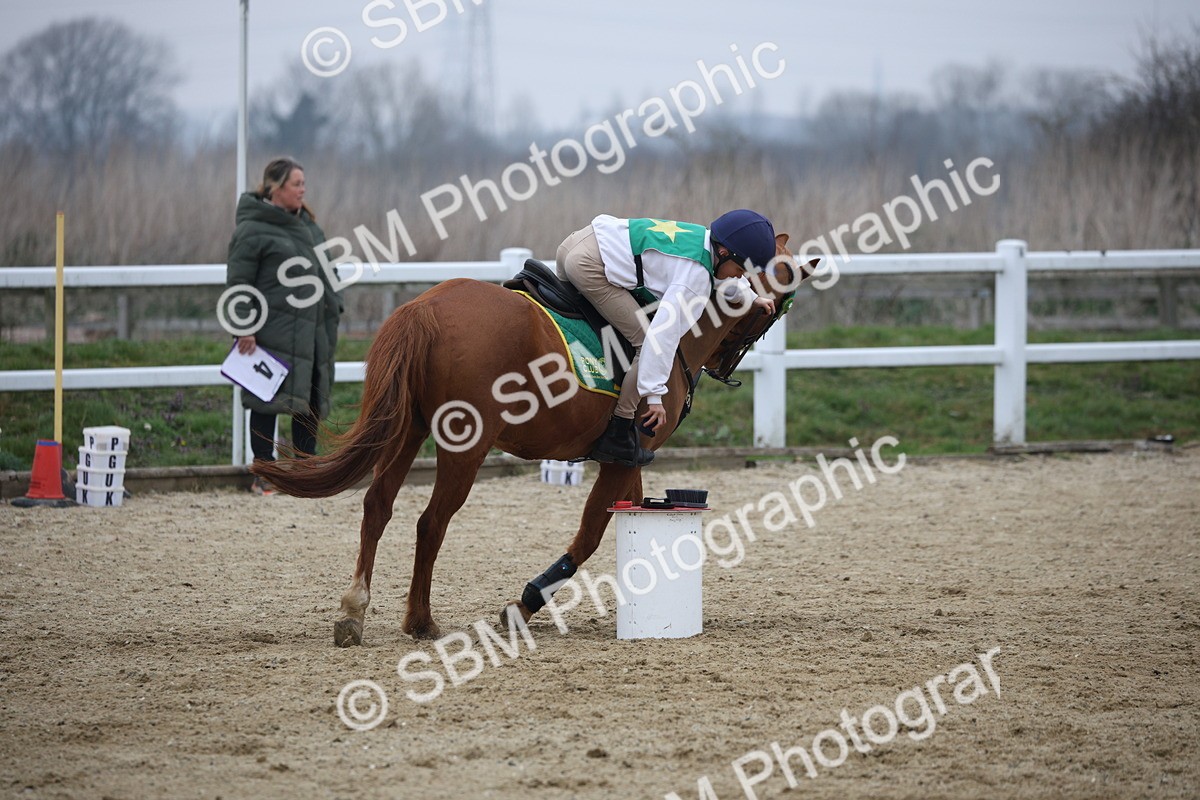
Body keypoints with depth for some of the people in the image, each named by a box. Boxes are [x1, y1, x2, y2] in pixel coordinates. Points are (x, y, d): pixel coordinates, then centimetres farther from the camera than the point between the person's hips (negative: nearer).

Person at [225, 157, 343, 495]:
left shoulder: (308, 226, 17)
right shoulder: (253, 230, -8)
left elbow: (325, 273, 27)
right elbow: (238, 283, -10)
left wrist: (333, 308, 19)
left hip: (312, 333, 8)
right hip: (273, 334, -8)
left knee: (311, 403, 10)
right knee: (268, 402, -4)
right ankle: (264, 476, 1)